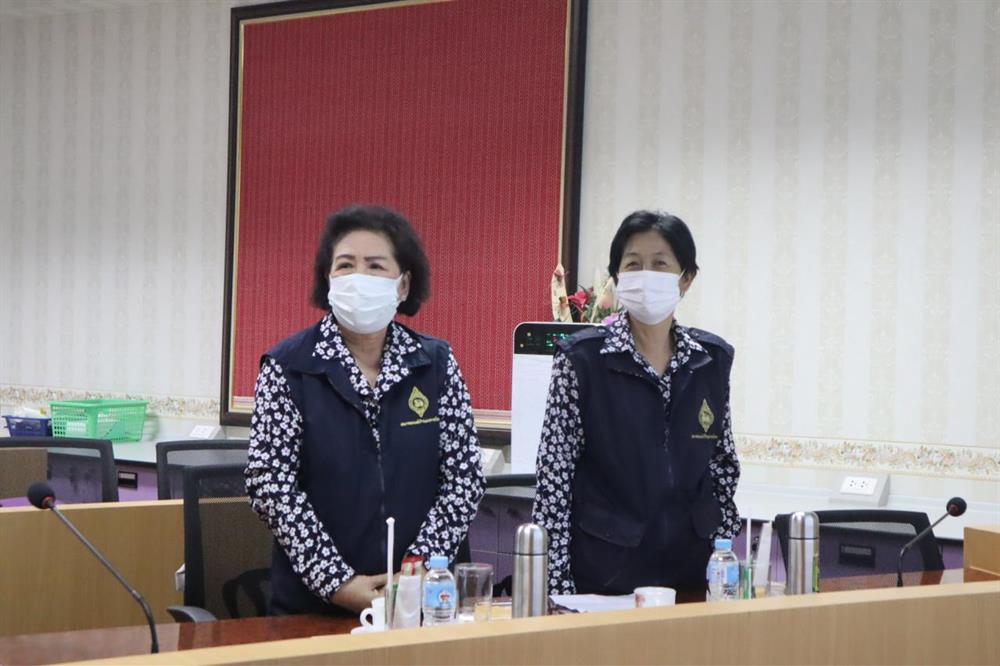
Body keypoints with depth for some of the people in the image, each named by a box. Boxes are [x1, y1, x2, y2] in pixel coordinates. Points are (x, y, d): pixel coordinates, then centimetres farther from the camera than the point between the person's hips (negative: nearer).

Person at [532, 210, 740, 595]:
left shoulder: (713, 358, 4)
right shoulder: (581, 357, -8)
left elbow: (723, 470, 12)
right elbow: (554, 479, -9)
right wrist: (558, 585, -13)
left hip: (691, 567, 4)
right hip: (604, 571, -3)